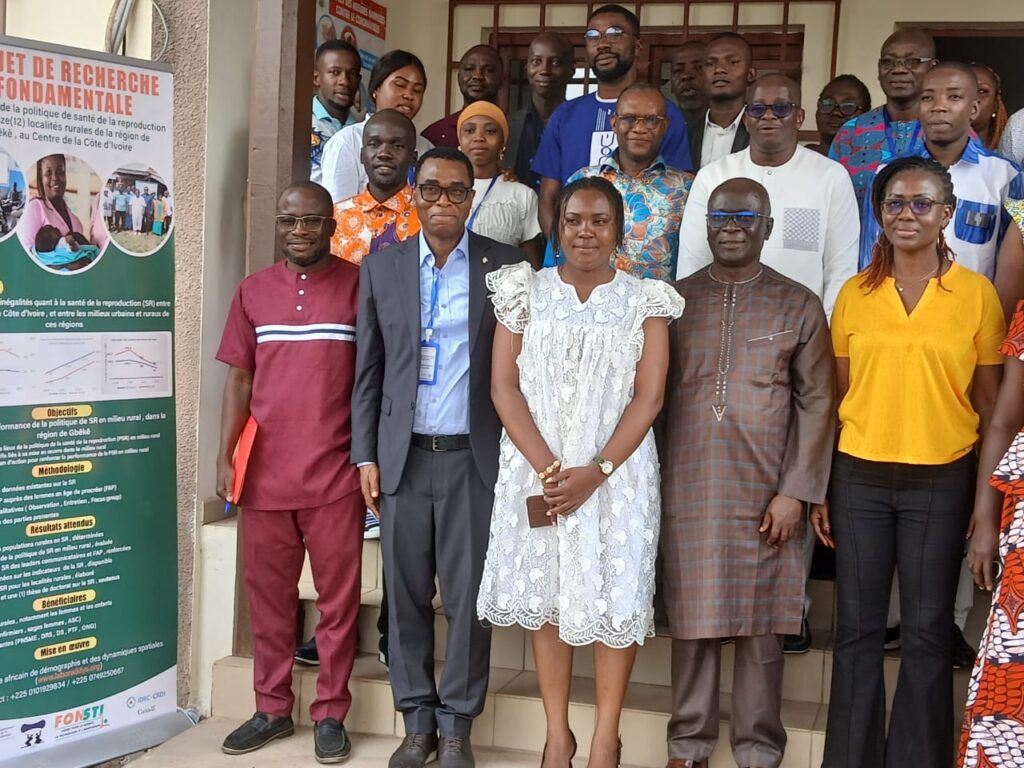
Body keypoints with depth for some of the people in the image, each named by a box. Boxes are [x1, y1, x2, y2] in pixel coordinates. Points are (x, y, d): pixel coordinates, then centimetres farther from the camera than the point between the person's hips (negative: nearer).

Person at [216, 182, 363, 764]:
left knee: (339, 599, 4)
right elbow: (240, 378, 10)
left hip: (335, 475, -3)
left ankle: (331, 715, 17)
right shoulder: (254, 291, 9)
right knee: (269, 597, 11)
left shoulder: (358, 286, 0)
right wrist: (225, 455, 3)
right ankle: (273, 710, 25)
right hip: (266, 474, 3)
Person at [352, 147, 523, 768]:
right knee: (407, 594, 8)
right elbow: (368, 372, 9)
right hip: (403, 456, 2)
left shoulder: (505, 266, 2)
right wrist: (366, 455, 4)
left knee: (469, 595, 3)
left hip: (474, 456, -2)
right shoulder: (382, 268, 8)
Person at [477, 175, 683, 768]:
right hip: (537, 469, 1)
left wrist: (596, 471, -15)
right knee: (543, 594, 6)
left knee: (615, 597, 0)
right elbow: (505, 386, -2)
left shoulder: (645, 301, 2)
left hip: (618, 471, -1)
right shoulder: (527, 292, 5)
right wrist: (548, 467, -13)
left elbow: (649, 397, -4)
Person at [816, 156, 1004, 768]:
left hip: (942, 480, -1)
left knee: (928, 632, 6)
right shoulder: (855, 293, 4)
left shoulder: (978, 294, 0)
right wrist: (818, 488, 5)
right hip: (860, 477, 2)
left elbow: (988, 403, 3)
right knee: (858, 629, 9)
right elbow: (837, 396, 7)